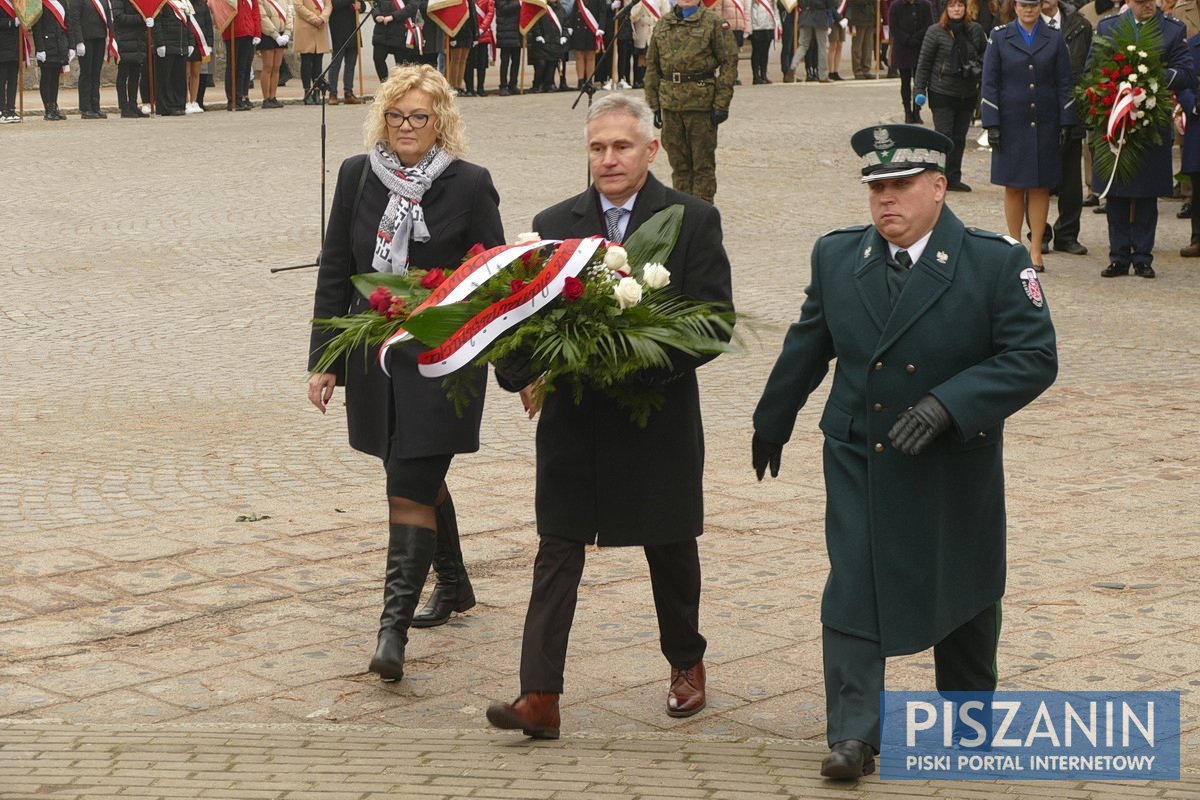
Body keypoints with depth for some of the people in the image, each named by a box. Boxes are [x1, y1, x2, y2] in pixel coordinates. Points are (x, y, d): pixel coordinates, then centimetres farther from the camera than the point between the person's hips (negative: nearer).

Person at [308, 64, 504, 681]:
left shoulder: (469, 185, -6)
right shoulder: (357, 176, 4)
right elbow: (334, 271, 8)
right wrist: (322, 359, 5)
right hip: (376, 358, 5)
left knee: (410, 487, -11)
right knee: (420, 479, 19)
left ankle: (394, 626, -9)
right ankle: (453, 584, 41)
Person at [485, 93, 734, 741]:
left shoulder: (693, 221, -3)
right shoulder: (553, 224, 5)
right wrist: (523, 375, -17)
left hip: (659, 416, -1)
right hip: (572, 418, 2)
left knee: (670, 548, 15)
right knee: (557, 554, -3)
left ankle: (686, 663, 38)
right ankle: (540, 697, -4)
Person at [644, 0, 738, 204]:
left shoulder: (714, 22, -2)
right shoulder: (662, 25, 11)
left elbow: (729, 62, -4)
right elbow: (652, 66, 15)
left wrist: (721, 103, -10)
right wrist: (654, 104, 9)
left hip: (702, 102, -4)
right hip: (670, 103, 4)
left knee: (703, 163, 1)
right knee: (678, 163, 10)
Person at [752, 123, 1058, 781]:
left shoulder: (997, 262, -13)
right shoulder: (836, 255, -1)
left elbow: (1034, 357, -18)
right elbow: (806, 348, 13)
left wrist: (948, 404, -29)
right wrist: (772, 421, 23)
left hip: (956, 466, -1)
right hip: (858, 460, 1)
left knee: (962, 590, 15)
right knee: (853, 586, -7)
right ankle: (853, 734, 0)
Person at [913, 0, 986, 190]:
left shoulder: (975, 30, 3)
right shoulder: (936, 31, -6)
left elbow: (986, 55, 13)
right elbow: (924, 62, -2)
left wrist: (978, 68, -7)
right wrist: (920, 89, -5)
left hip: (968, 94, 4)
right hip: (942, 94, -4)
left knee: (959, 138, 9)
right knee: (943, 137, -6)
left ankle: (953, 178, 16)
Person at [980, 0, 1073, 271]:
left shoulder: (1054, 40, 6)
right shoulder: (999, 38, 3)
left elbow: (1064, 84, 7)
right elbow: (989, 84, 1)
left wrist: (1066, 122, 0)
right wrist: (991, 124, -6)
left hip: (1044, 124, 1)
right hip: (1011, 124, -1)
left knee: (1041, 187, 2)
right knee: (1013, 187, 3)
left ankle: (1036, 250, 7)